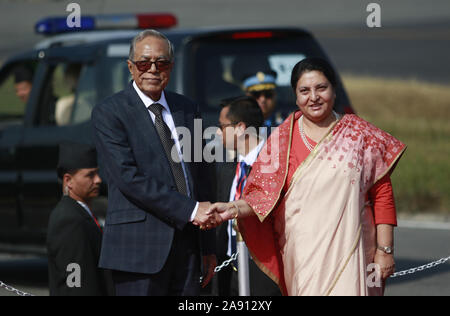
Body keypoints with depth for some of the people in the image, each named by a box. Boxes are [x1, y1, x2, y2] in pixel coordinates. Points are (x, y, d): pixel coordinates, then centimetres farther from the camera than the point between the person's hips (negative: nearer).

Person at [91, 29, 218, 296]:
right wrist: (190, 210, -18)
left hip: (187, 246, 5)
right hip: (139, 249, -5)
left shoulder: (187, 109, 15)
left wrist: (208, 248, 15)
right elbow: (128, 177, -15)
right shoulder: (109, 113, -3)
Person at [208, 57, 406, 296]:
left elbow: (382, 194, 5)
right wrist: (235, 208, -17)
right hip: (304, 256, 1)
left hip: (349, 253, -1)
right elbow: (265, 193, 3)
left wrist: (384, 250, -1)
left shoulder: (359, 135, 6)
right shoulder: (282, 139, 8)